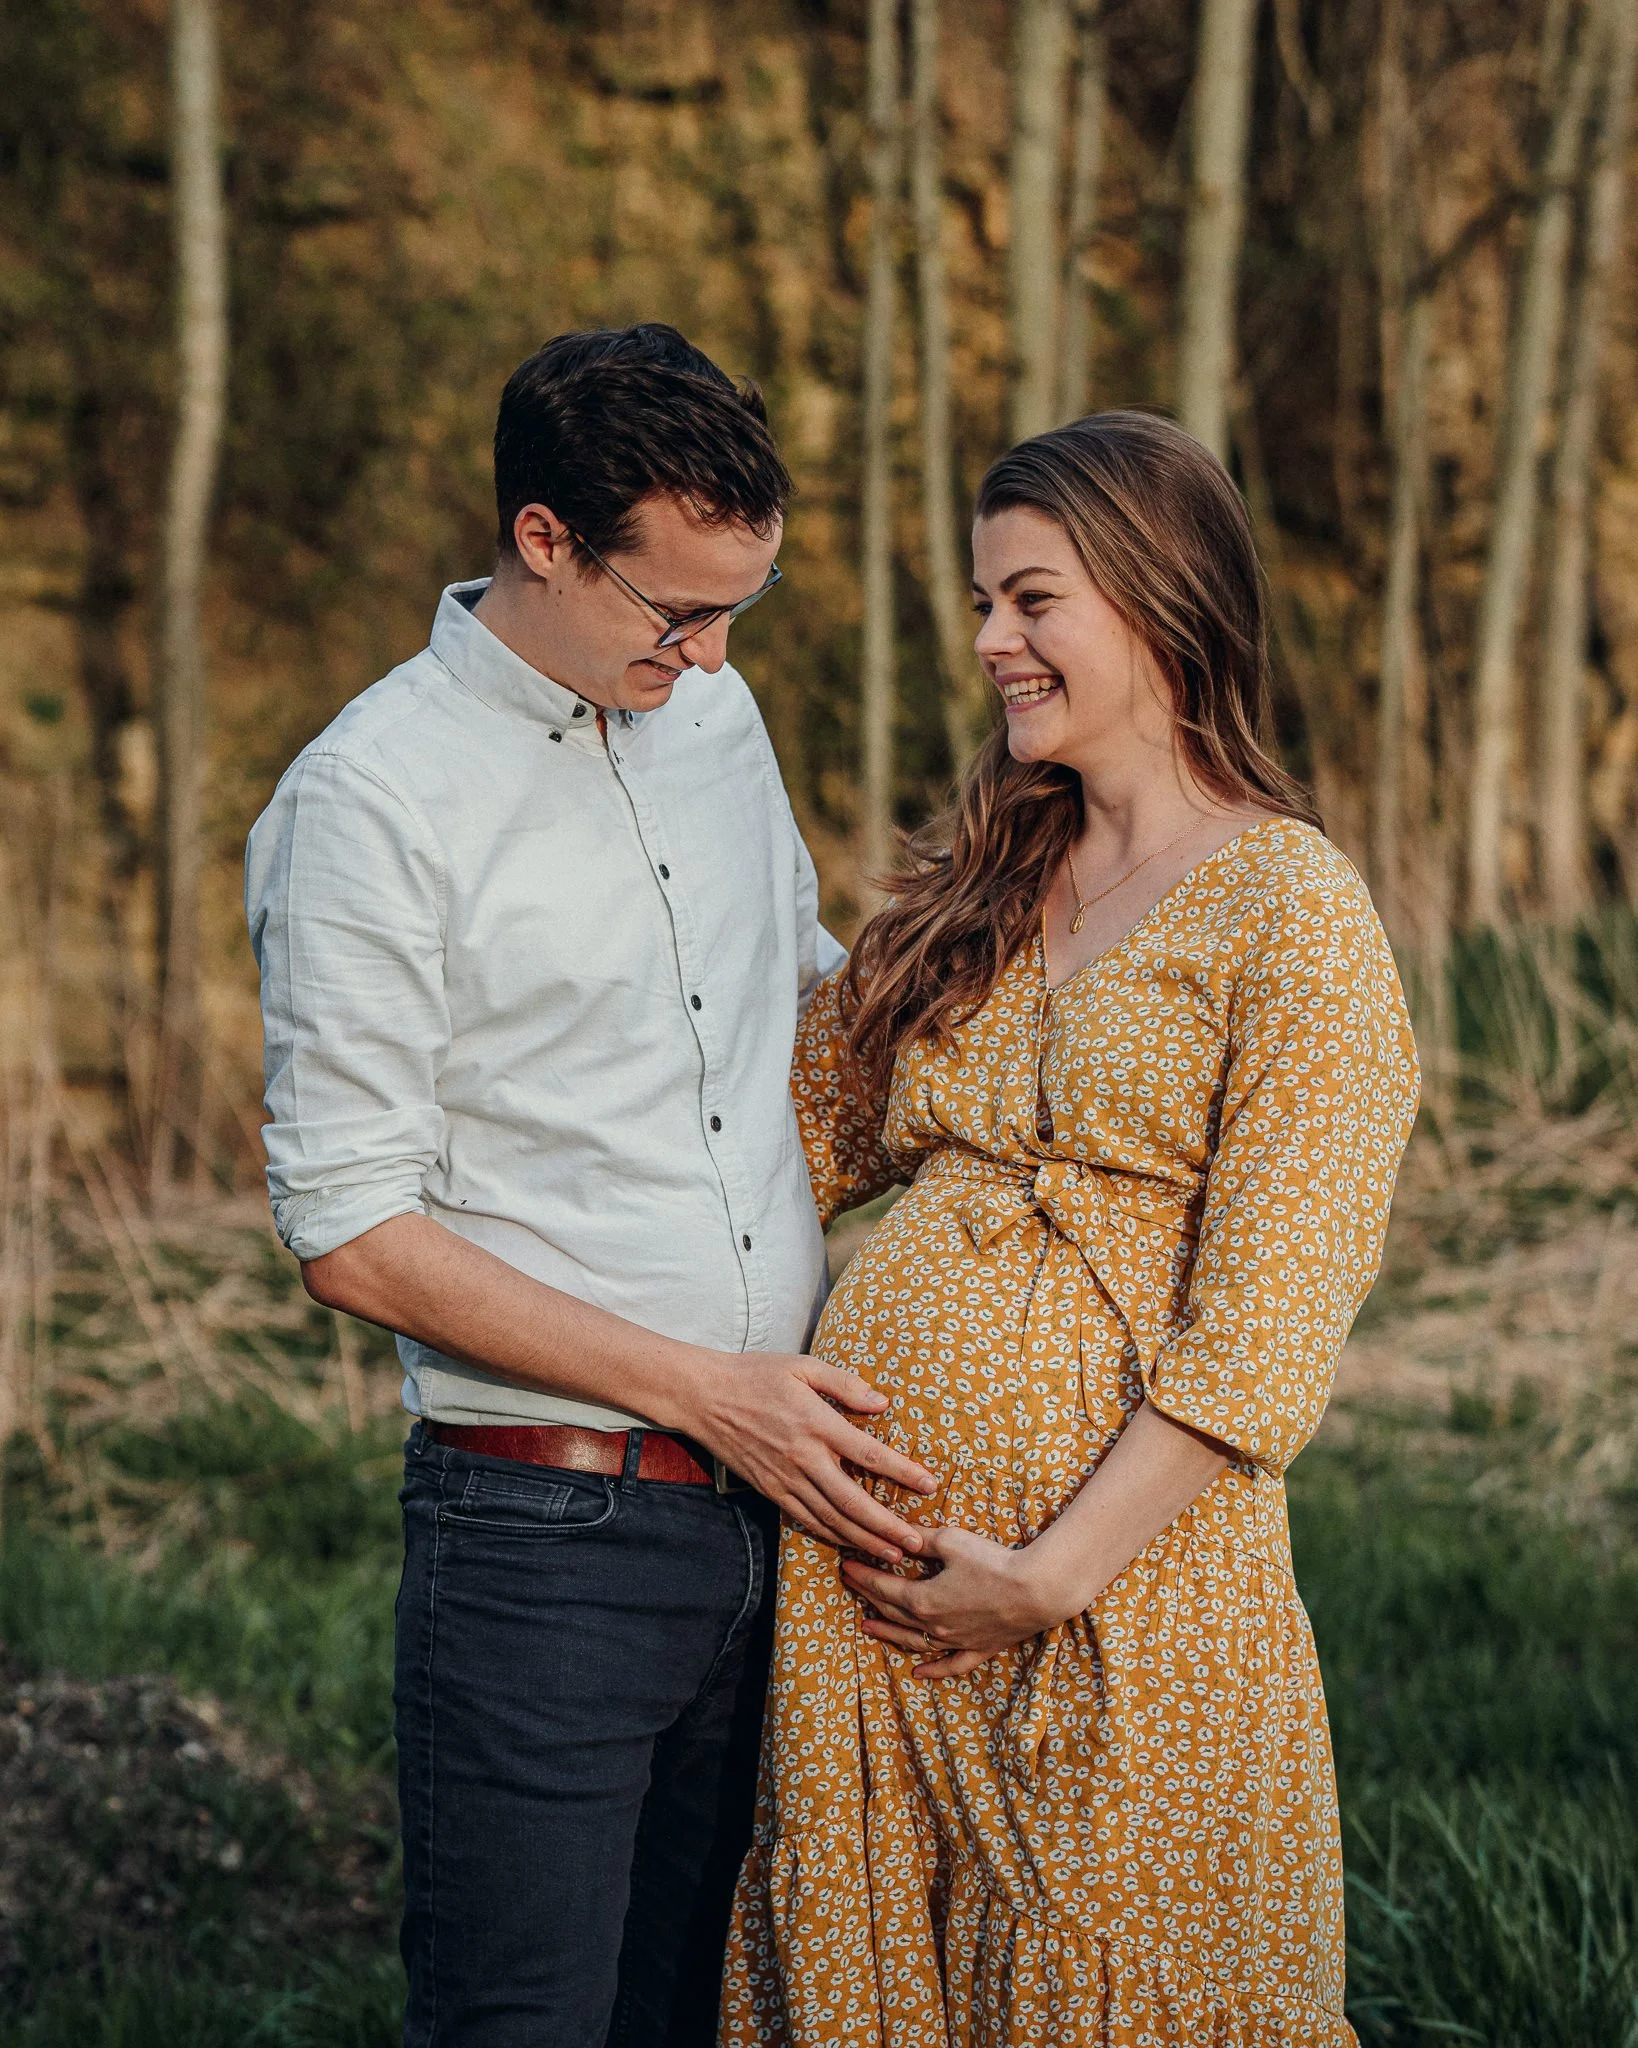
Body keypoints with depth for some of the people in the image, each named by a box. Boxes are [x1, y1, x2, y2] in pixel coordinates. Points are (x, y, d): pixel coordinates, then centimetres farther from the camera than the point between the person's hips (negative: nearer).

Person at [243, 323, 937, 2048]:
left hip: (777, 1502, 6)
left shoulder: (717, 714, 11)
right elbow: (352, 1236, -12)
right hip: (546, 1534, -6)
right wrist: (706, 1392, -14)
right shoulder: (369, 798, -10)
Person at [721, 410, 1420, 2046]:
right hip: (862, 1531, 6)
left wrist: (1054, 1574, -16)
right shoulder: (973, 885, 13)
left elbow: (1262, 1338, -13)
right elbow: (801, 1133, 19)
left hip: (1118, 1556, -6)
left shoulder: (1293, 913, -7)